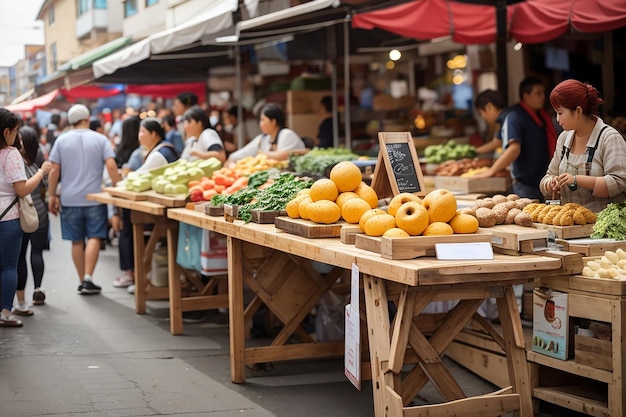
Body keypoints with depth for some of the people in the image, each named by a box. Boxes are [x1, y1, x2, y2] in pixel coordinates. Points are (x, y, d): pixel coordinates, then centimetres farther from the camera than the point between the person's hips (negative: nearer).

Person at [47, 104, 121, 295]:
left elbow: (54, 170, -1)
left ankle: (82, 281, 12)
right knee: (94, 238, 0)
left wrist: (52, 195, 6)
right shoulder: (100, 139, -1)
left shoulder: (62, 140, 2)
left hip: (70, 199, 2)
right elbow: (111, 166, -10)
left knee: (77, 241, 8)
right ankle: (88, 278, -13)